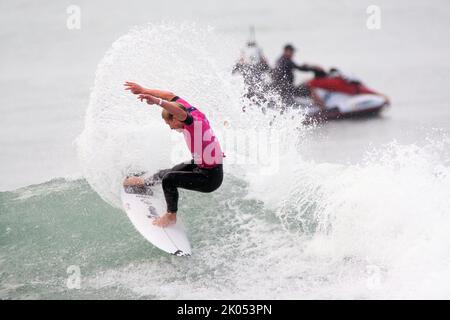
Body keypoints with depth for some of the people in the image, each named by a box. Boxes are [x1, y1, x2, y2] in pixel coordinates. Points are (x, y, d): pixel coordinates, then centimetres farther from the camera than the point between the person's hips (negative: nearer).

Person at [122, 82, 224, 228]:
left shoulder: (193, 122, -28)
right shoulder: (194, 112, -5)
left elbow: (179, 111, -51)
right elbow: (171, 96, 5)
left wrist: (157, 101, -63)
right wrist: (144, 90, 3)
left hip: (211, 177, -10)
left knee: (169, 179, -18)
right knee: (172, 171, 27)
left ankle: (171, 216, 1)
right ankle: (147, 182, 52)